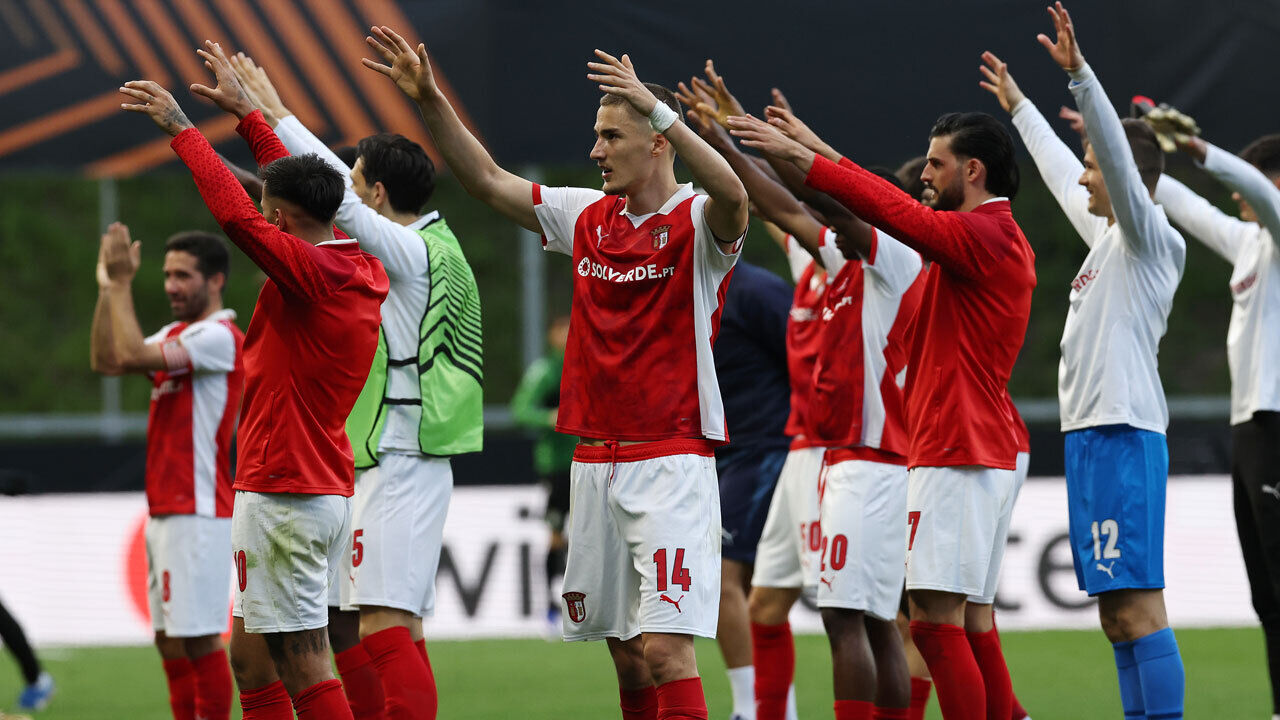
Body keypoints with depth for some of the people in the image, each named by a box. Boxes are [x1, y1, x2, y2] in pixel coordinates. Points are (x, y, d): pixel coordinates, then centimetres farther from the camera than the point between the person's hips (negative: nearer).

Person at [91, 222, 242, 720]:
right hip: (164, 508, 10)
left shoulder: (218, 337, -12)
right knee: (169, 639, 11)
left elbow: (132, 355, -21)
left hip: (196, 512, -10)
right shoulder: (177, 336, 17)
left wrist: (122, 283, -14)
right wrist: (108, 288, 7)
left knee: (199, 637, -9)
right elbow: (106, 361, 13)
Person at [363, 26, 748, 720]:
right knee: (626, 653, 9)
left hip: (671, 462, -7)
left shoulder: (696, 223, -7)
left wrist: (658, 108, -36)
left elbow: (732, 195, -30)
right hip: (594, 464, 7)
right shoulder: (587, 217, 12)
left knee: (665, 649, -15)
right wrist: (430, 100, 7)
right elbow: (488, 181, 16)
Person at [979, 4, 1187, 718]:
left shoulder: (1149, 237, -6)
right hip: (1090, 433, 10)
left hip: (1124, 435, -10)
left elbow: (1119, 155, -21)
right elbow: (1060, 169, 35)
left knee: (1138, 605, -15)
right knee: (1118, 615, 9)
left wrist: (1080, 73, -28)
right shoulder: (1107, 235, 19)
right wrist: (1019, 107, 45)